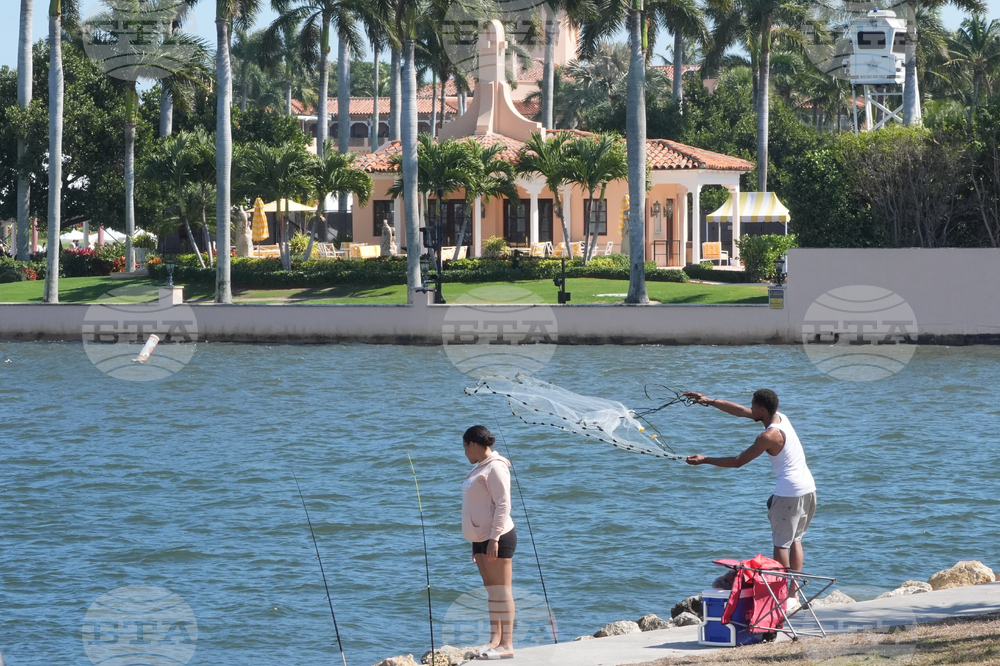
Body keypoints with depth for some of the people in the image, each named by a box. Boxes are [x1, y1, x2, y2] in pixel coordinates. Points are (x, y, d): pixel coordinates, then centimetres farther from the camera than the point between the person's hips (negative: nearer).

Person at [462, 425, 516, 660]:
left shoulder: (495, 468, -12)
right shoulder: (481, 468, 19)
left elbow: (503, 505, -18)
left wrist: (494, 538, -22)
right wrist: (477, 543, 22)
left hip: (498, 538, -10)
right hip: (482, 538, 10)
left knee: (501, 591, -9)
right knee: (491, 591, 10)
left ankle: (507, 645, -9)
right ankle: (495, 640, 12)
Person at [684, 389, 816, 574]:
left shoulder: (768, 437, -18)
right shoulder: (780, 417, 7)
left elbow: (738, 461, -13)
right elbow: (739, 410, 12)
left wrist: (704, 460, -6)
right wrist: (710, 401, 11)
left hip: (789, 493, -9)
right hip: (809, 488, 9)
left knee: (781, 543, -1)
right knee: (795, 539, 16)